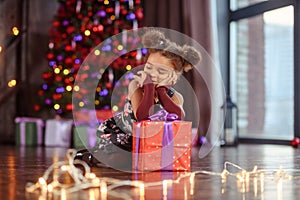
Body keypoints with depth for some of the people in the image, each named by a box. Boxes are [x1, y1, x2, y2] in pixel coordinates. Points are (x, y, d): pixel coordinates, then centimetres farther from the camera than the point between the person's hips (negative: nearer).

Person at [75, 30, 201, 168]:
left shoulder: (175, 97, -13)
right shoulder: (136, 85, -22)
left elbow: (179, 117, -38)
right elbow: (142, 117, -39)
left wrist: (161, 89, -33)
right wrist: (149, 86, -35)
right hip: (117, 135, -5)